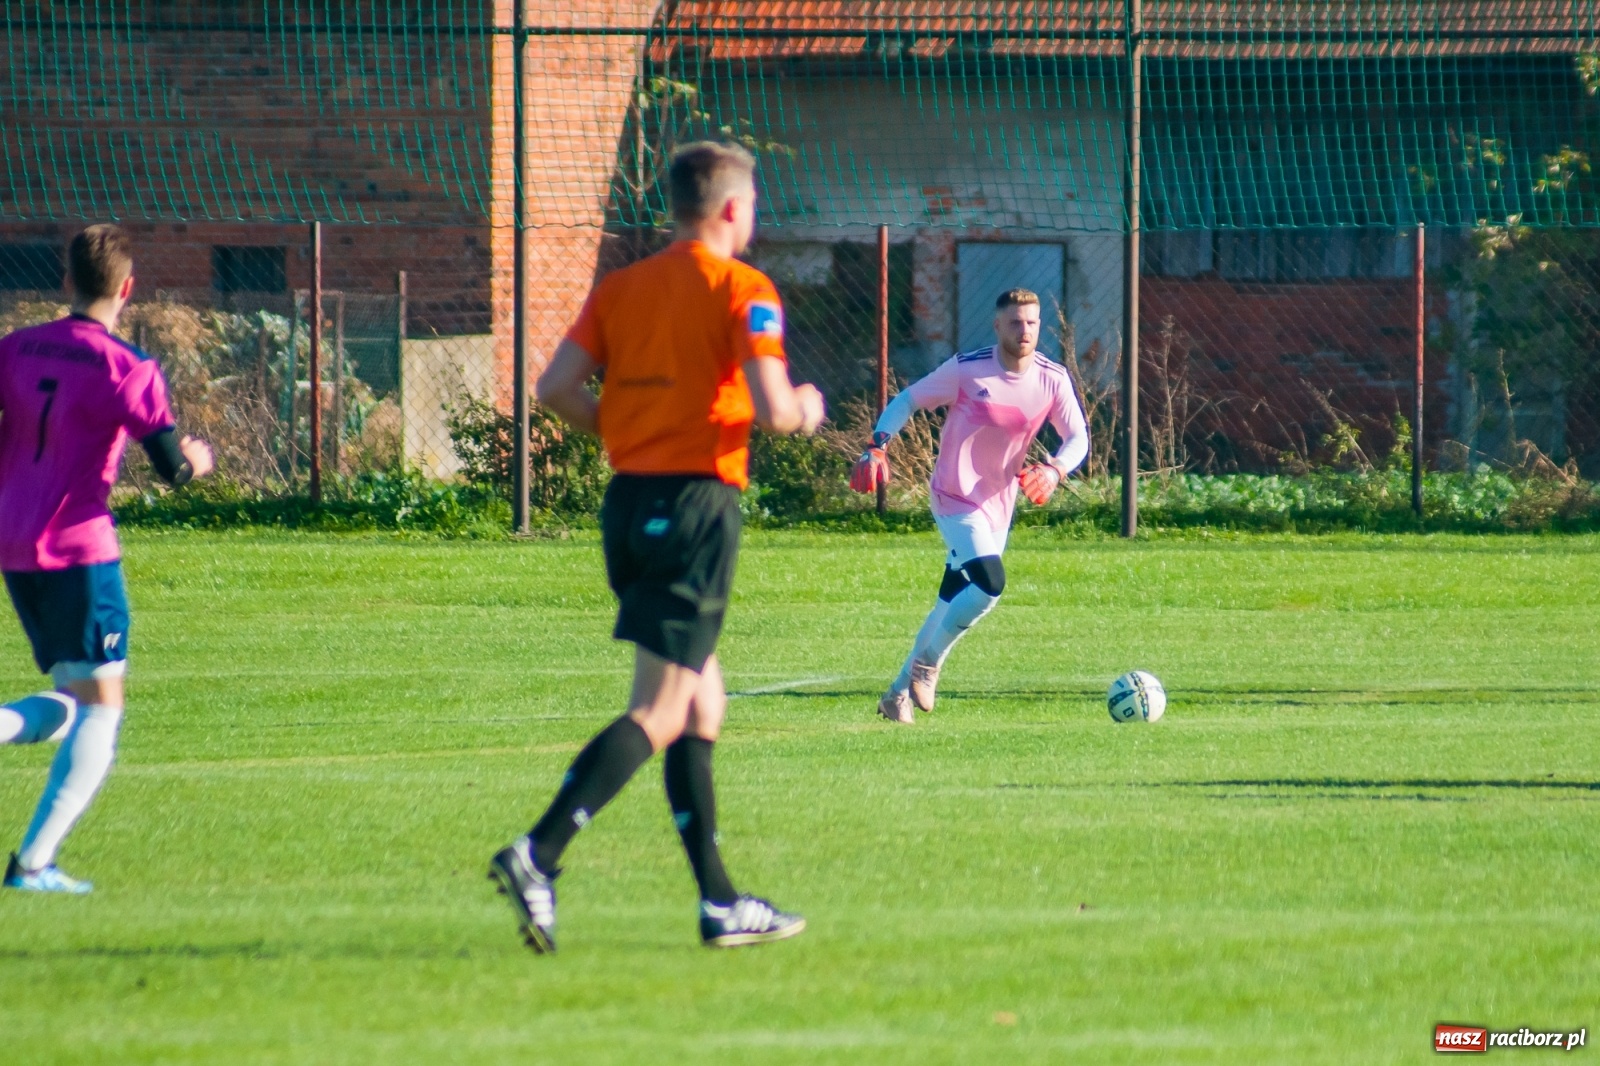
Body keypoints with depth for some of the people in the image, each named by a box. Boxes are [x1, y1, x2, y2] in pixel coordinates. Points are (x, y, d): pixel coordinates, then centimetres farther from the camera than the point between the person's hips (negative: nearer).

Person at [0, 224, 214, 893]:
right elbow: (173, 468, -13)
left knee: (74, 702, 18)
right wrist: (200, 457, 9)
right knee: (102, 708, 2)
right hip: (78, 547, -7)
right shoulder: (126, 368, -10)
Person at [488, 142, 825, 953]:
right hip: (698, 504, -7)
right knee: (659, 714, -8)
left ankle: (721, 904, 16)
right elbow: (772, 409, -16)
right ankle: (538, 856, -23)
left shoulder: (620, 288, 12)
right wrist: (806, 410, 7)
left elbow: (555, 388, 3)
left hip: (629, 500, 7)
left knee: (703, 703, 15)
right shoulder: (742, 291, -6)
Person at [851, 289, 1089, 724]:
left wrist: (1054, 470, -24)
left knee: (954, 605, 10)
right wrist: (878, 446, -17)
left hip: (999, 504, 5)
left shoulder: (1053, 379, -3)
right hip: (956, 497, -5)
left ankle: (900, 693, 24)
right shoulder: (966, 369, -13)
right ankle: (929, 660, -3)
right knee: (989, 582, -25)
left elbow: (1077, 437, -3)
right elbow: (907, 400, -2)